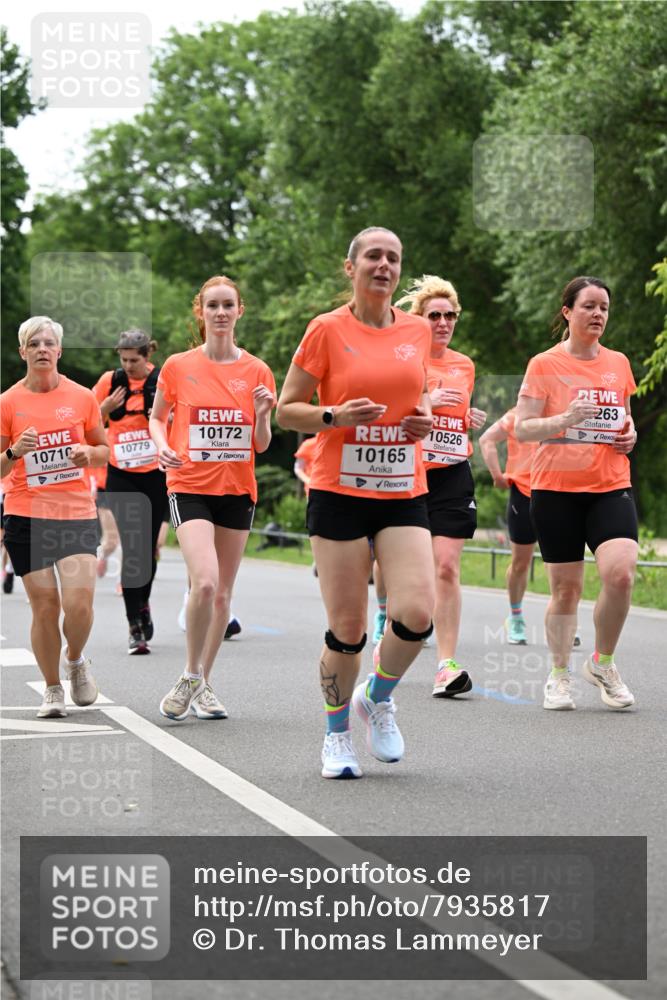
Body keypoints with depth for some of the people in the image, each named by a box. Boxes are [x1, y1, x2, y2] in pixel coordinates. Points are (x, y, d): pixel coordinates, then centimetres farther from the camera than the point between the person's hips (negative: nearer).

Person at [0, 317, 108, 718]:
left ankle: (76, 660, 20)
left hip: (77, 512, 0)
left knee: (79, 602, -13)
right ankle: (53, 689, 16)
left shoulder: (82, 397, 4)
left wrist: (88, 453, -7)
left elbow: (104, 451, 16)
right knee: (45, 606, -2)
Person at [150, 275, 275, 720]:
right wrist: (162, 445, -6)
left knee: (223, 593, 8)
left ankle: (204, 683, 22)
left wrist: (262, 414, -15)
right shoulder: (178, 367, 0)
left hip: (237, 490, 3)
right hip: (190, 487, -3)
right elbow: (157, 416, 14)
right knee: (205, 582, -21)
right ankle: (191, 676, -3)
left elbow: (262, 445, 5)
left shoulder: (257, 371, 3)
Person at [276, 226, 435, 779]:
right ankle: (337, 733, 22)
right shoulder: (327, 330, -4)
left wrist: (426, 416, 2)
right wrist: (335, 416, -17)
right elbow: (287, 409, 0)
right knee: (348, 629, -2)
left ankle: (378, 698, 16)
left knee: (416, 613, -13)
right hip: (340, 493, -3)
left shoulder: (417, 329, 8)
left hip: (404, 493, 3)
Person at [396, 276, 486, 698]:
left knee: (448, 568, -8)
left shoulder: (464, 365, 12)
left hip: (453, 476, 3)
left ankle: (447, 664, -10)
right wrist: (425, 402, -18)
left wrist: (472, 420, 4)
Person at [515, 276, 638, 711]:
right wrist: (564, 419, -20)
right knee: (566, 588, 1)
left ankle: (603, 663, 5)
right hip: (557, 489, -2)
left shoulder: (619, 363, 11)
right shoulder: (545, 365, -2)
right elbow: (522, 429, -4)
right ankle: (559, 675, 21)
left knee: (620, 573, -17)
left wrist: (630, 434, 4)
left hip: (611, 487, 3)